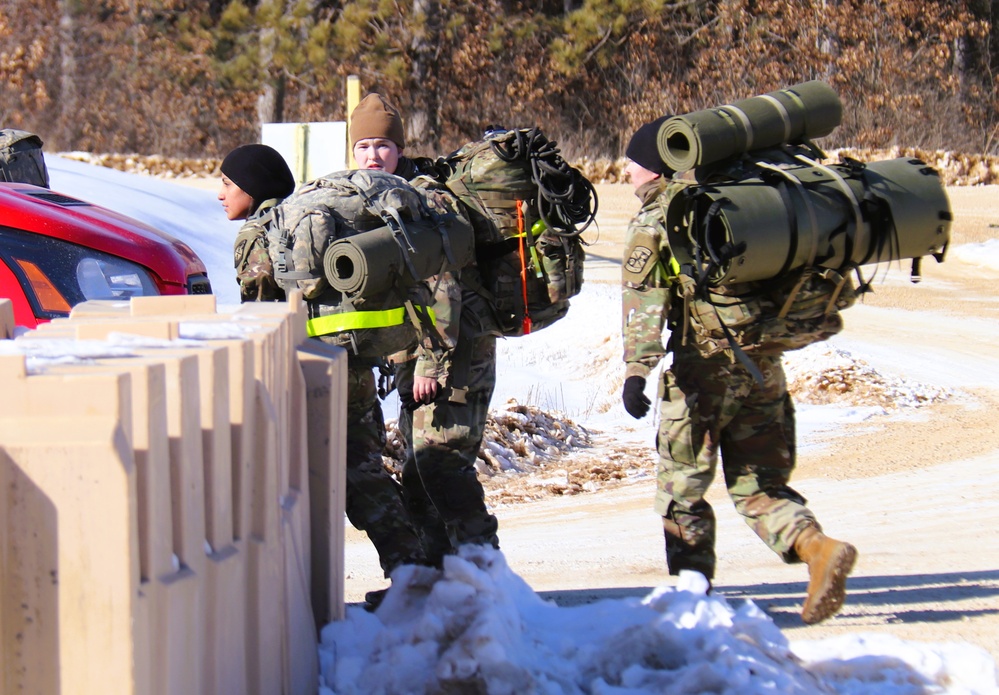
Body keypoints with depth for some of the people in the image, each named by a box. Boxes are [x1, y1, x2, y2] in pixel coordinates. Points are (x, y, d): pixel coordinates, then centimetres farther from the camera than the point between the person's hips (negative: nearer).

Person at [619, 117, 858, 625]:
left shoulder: (655, 220, -1)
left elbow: (644, 297, -13)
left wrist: (636, 368, -20)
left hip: (704, 367, -5)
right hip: (764, 364, 5)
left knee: (681, 489, 8)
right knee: (759, 484, 12)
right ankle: (817, 547, -12)